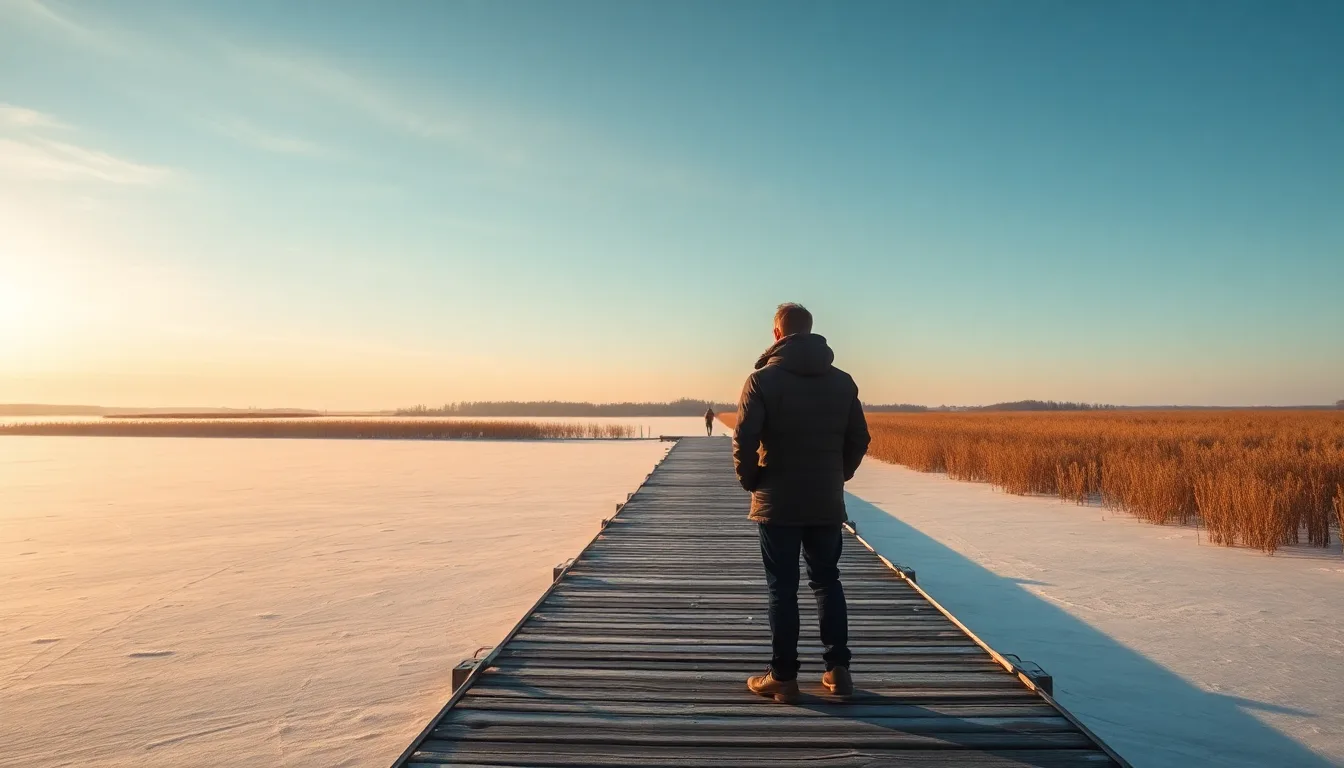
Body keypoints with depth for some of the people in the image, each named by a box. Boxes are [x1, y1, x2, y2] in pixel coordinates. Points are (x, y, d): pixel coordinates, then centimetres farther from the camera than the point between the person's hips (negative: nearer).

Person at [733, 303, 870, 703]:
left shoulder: (763, 379, -9)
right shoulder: (843, 381, 4)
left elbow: (744, 441, -15)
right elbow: (859, 439, 5)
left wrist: (750, 482, 1)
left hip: (778, 504, -4)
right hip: (827, 503, 4)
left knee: (782, 589, 5)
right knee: (827, 581, 17)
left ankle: (783, 678, 11)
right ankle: (838, 669, 19)